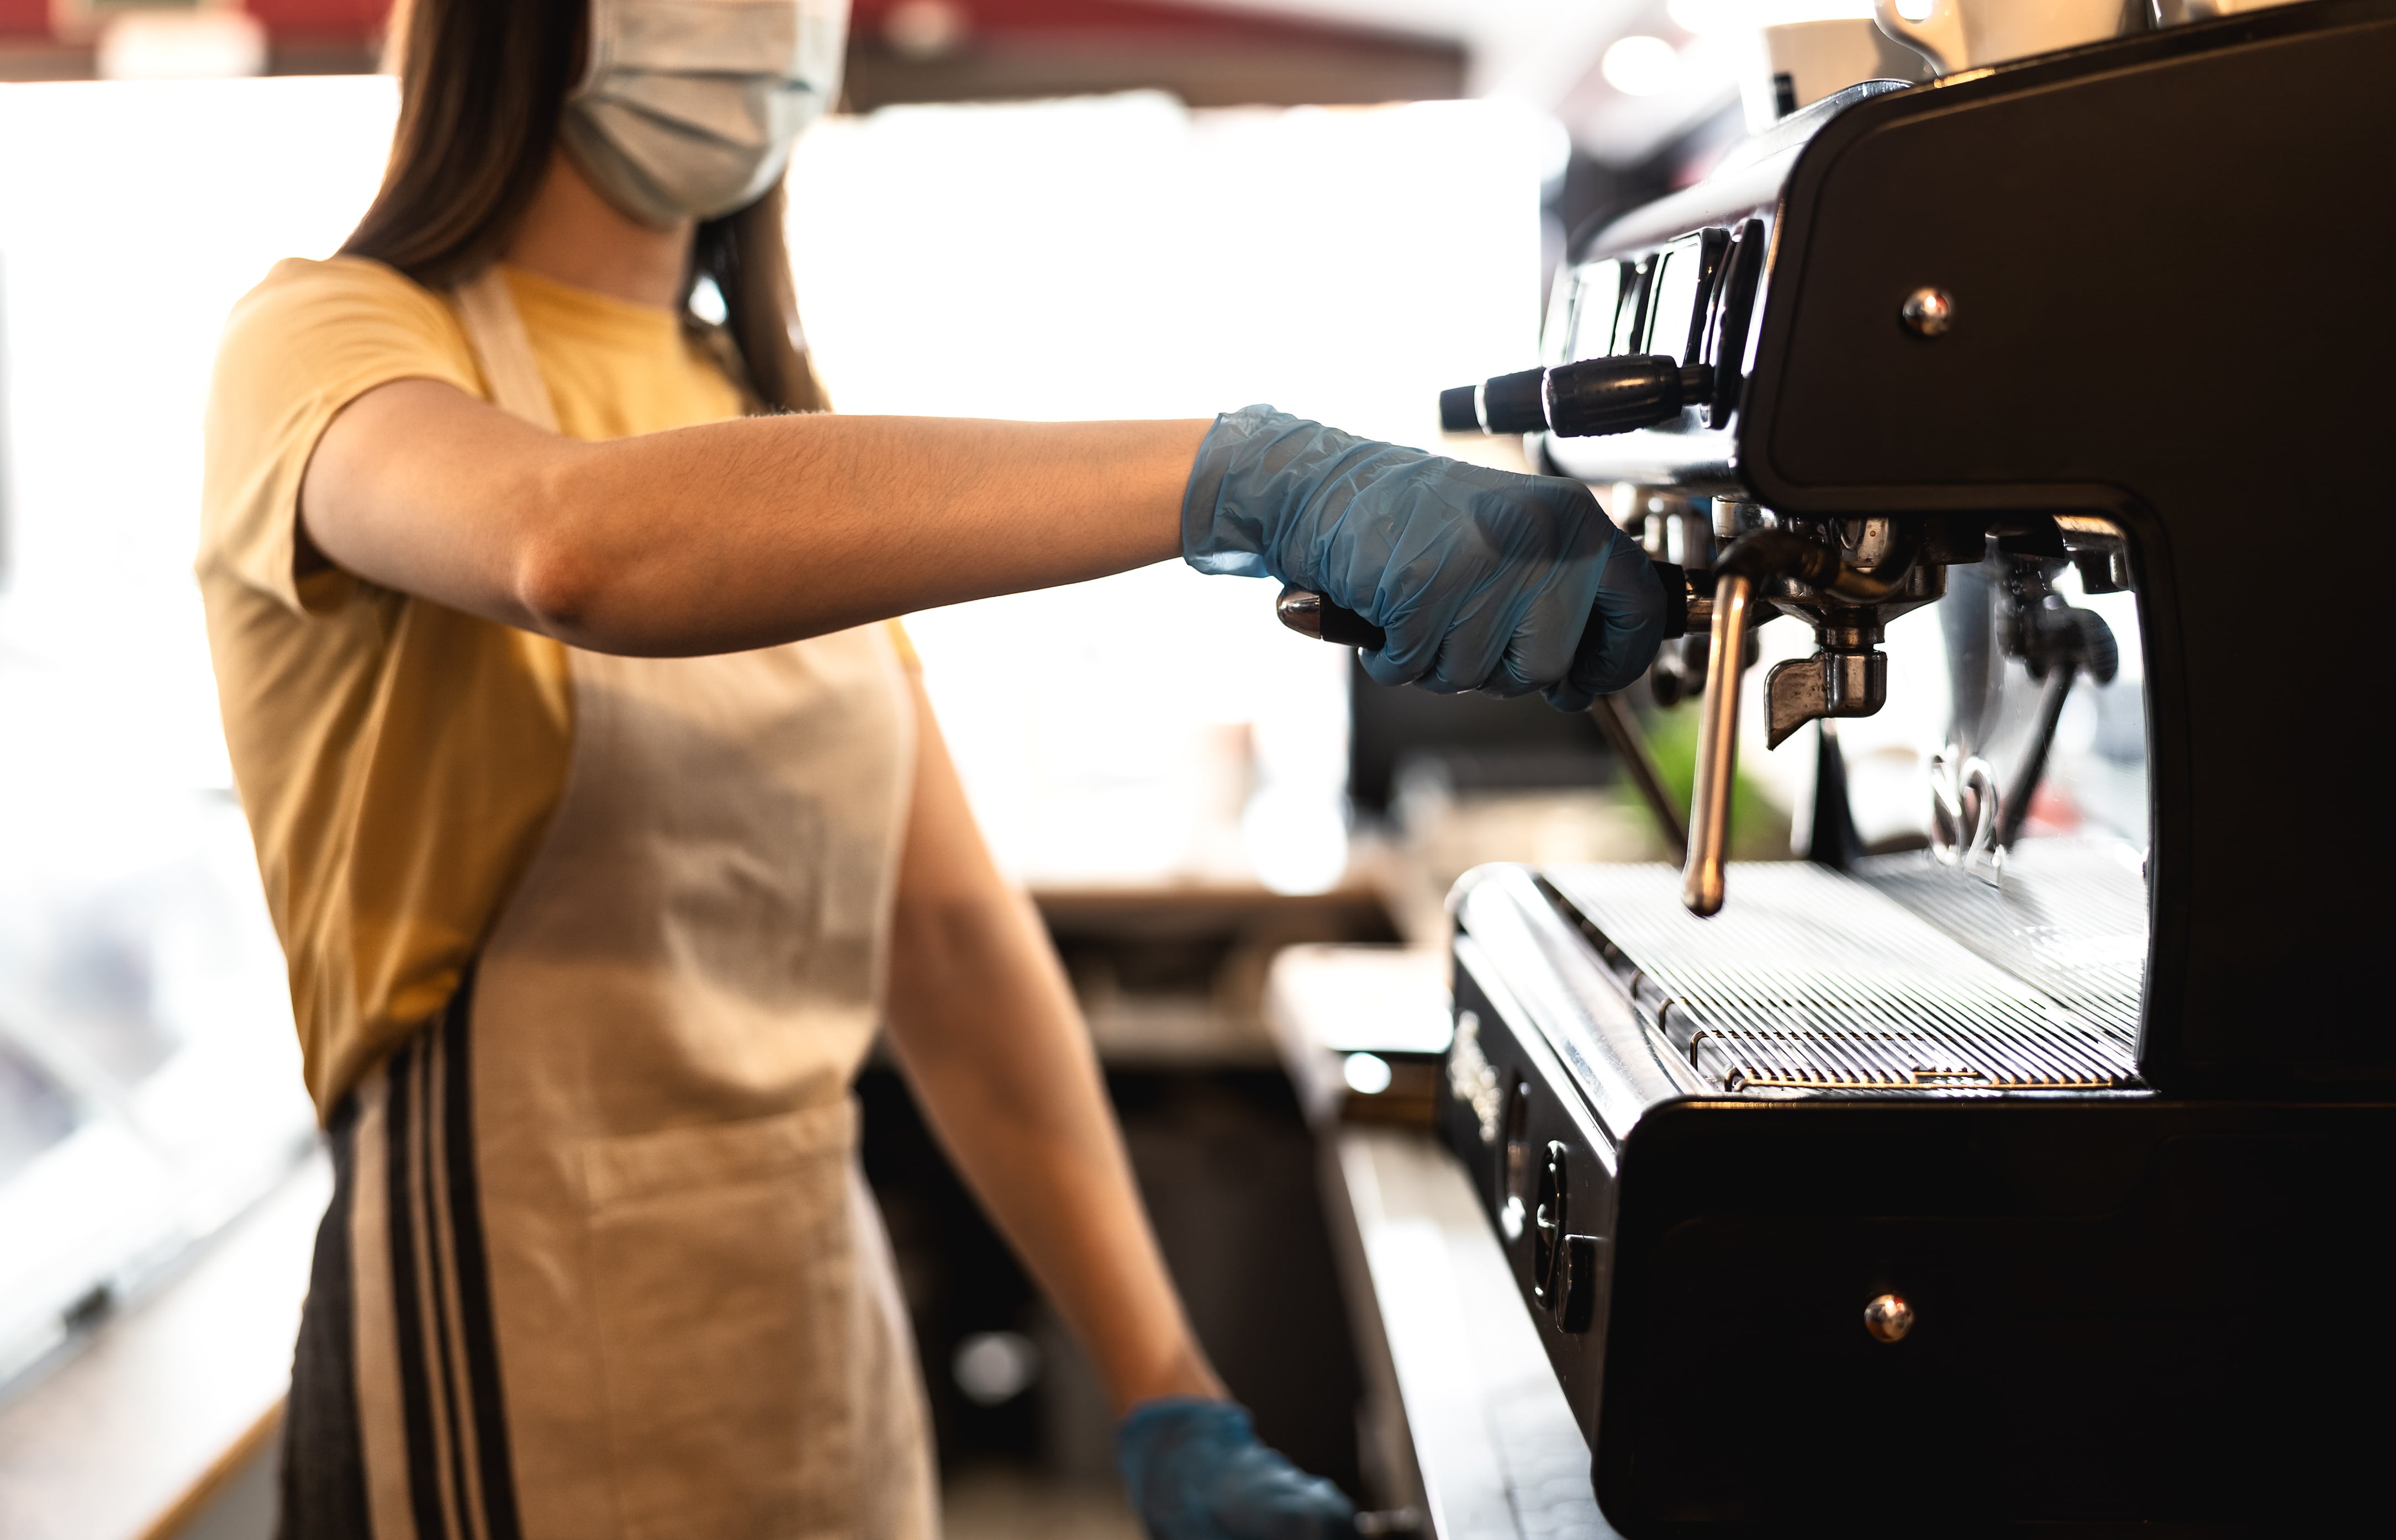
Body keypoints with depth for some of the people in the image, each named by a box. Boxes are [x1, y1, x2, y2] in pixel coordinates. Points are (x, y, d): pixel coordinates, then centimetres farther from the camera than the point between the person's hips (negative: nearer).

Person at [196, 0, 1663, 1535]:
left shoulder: (763, 411, 10)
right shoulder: (328, 344, -9)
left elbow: (951, 933, 4)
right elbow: (580, 549, -34)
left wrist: (1173, 1402, -3)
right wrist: (1247, 475, -39)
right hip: (518, 1397, -5)